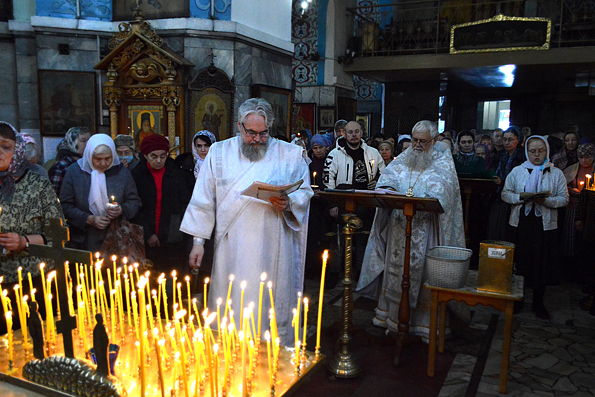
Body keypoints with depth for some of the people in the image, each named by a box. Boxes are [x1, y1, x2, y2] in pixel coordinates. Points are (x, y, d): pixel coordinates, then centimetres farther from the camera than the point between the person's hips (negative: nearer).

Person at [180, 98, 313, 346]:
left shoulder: (290, 154, 6)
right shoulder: (219, 152, 8)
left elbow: (305, 192, 10)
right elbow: (204, 199, 9)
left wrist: (288, 203, -12)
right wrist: (198, 241, 4)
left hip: (272, 249, 0)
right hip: (231, 248, 1)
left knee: (272, 305, 4)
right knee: (229, 308, 5)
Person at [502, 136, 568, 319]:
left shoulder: (556, 173, 5)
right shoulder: (517, 171, 7)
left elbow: (564, 198, 1)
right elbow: (505, 194, 4)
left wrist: (546, 200, -17)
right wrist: (521, 197, -14)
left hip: (545, 224, 0)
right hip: (521, 222, 0)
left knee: (542, 264, 3)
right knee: (519, 261, 4)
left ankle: (538, 302, 19)